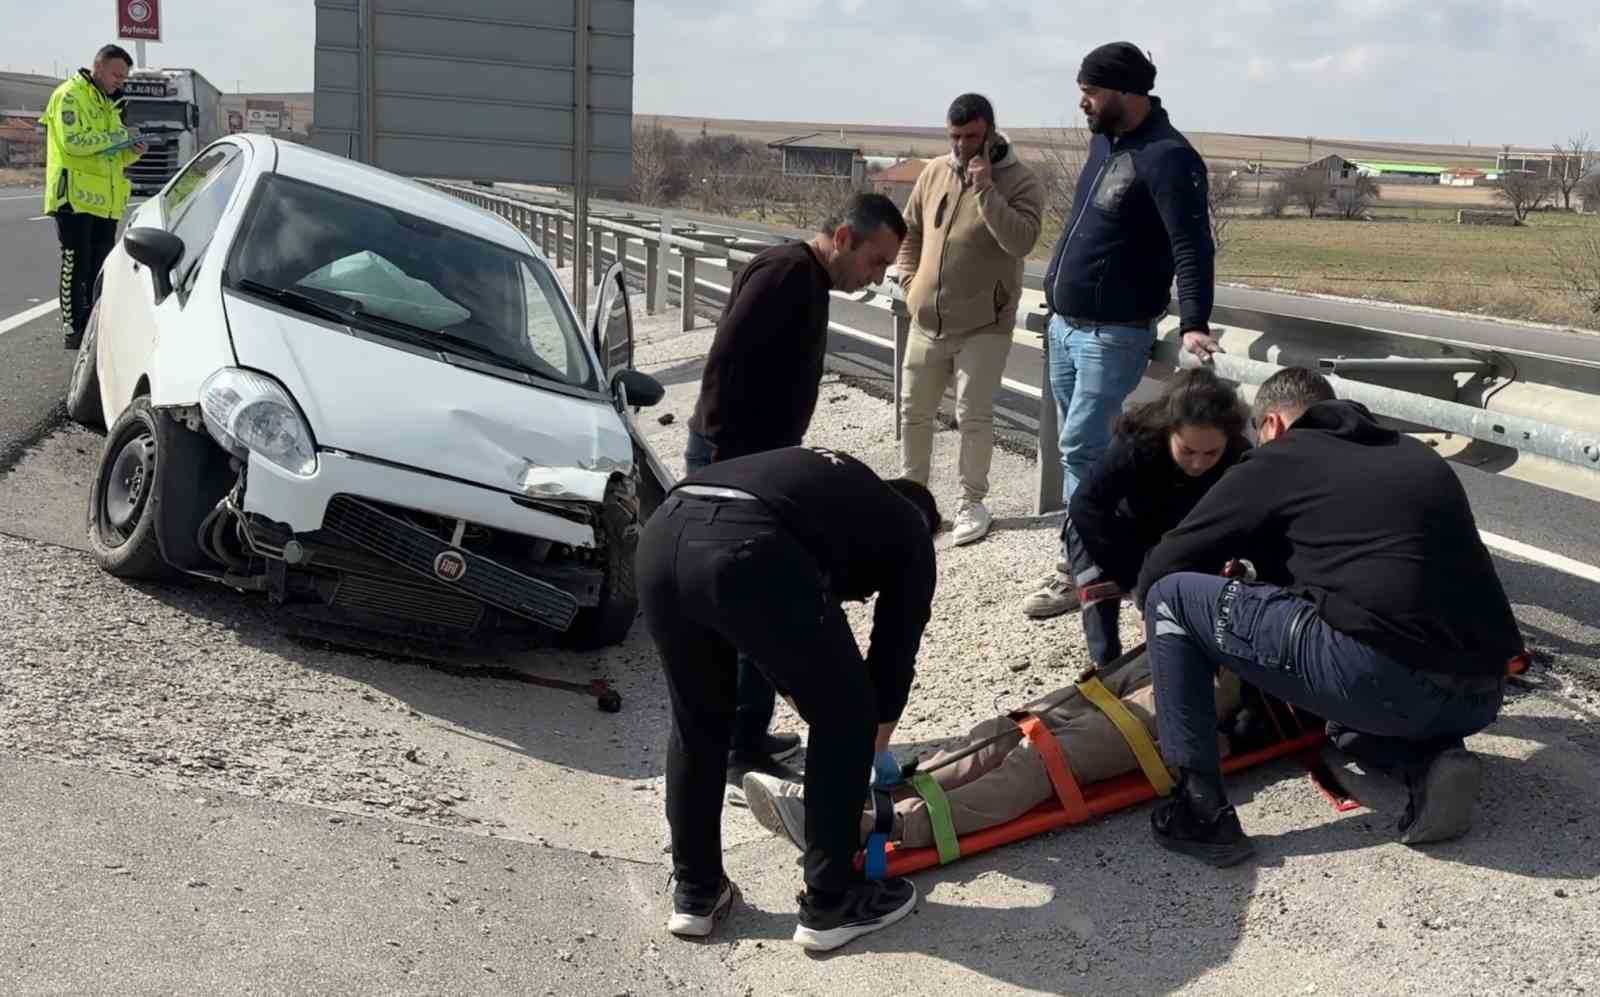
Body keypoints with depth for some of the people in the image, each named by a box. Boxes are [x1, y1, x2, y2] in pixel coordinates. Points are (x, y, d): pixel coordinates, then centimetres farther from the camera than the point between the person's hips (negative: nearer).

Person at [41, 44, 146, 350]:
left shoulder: (107, 103, 21)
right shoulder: (69, 95, -7)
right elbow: (73, 142, -20)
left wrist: (130, 152, 3)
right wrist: (118, 135, -17)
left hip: (105, 200, 8)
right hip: (77, 196, -8)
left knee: (100, 266, 10)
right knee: (76, 267, -5)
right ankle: (73, 330, 0)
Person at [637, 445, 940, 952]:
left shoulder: (827, 480, 42)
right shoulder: (908, 531, 27)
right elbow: (895, 650, 29)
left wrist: (804, 703, 51)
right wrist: (874, 741, 44)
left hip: (662, 534, 7)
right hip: (748, 551, -6)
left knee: (697, 721, 28)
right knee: (845, 720, 16)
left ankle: (695, 894, 35)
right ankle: (829, 904, 25)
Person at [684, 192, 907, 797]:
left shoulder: (810, 282, 16)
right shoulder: (786, 272, -16)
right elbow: (725, 367, -24)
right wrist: (725, 462, -24)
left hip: (761, 459, 10)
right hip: (736, 464, -10)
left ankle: (746, 737, 26)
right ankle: (742, 756, 0)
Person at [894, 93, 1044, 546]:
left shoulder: (1021, 181, -10)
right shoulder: (933, 172, 5)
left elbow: (1021, 242, -25)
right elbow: (909, 231, 17)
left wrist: (985, 190, -26)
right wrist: (910, 280, 6)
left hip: (984, 326, -5)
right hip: (928, 323, 5)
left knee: (973, 415, -6)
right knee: (914, 411, 13)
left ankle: (973, 502, 9)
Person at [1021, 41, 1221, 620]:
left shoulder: (1166, 157, -18)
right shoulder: (1104, 140, 10)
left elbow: (1192, 246, -24)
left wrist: (1194, 324, -32)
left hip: (1113, 334, -9)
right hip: (1064, 324, 9)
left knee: (1080, 447, -8)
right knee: (1082, 444, 13)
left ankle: (1079, 569, 0)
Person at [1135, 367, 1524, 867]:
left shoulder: (1277, 459, 8)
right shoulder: (1418, 455, 25)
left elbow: (1161, 569, 11)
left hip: (1378, 678, -7)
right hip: (1480, 699, 7)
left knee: (1172, 597, 7)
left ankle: (1203, 812, 1)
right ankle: (1430, 760, 9)